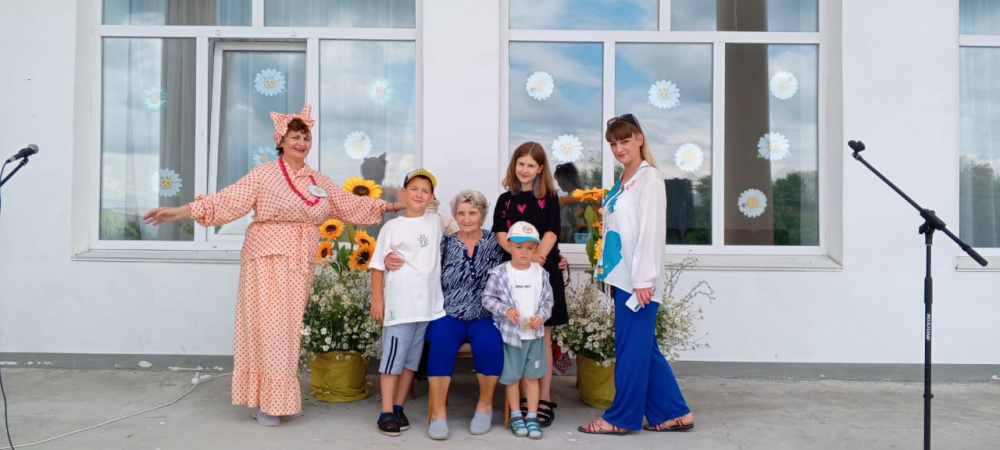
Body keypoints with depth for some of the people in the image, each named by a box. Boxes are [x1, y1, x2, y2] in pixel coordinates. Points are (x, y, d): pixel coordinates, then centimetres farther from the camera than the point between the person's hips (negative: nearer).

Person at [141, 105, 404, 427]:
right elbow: (226, 201, -11)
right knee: (269, 329, -3)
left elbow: (353, 206, 18)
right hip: (270, 262, -5)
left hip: (301, 266, 5)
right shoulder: (264, 174, -5)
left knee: (290, 330, 9)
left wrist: (394, 206, 17)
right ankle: (266, 401, 6)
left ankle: (282, 397, 20)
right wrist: (179, 212, -21)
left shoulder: (319, 181, 12)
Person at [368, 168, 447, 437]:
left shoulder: (436, 222, 9)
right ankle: (386, 413, 7)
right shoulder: (392, 227, -1)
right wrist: (377, 299, -5)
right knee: (393, 357, -1)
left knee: (412, 359, 10)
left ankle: (398, 408, 21)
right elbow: (378, 265, 0)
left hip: (429, 304, 4)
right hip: (399, 303, -4)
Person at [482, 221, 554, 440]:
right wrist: (506, 310, -19)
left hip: (534, 334, 3)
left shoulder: (541, 273, 1)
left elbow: (548, 300, 7)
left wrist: (541, 316, -11)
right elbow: (488, 298, -5)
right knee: (512, 377, 7)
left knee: (532, 376, 10)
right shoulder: (500, 273, -9)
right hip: (510, 333, -2)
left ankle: (532, 417, 20)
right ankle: (516, 416, 23)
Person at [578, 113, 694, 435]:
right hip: (623, 277, 9)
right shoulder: (622, 182, 17)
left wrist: (644, 279, -20)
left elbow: (651, 231, -16)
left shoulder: (649, 179, -9)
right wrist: (611, 274, 14)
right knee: (644, 348, 12)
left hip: (637, 280, -9)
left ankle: (621, 418, 11)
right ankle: (674, 413, 21)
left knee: (631, 348, 0)